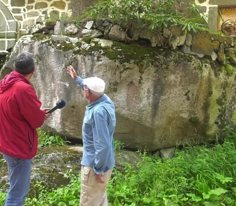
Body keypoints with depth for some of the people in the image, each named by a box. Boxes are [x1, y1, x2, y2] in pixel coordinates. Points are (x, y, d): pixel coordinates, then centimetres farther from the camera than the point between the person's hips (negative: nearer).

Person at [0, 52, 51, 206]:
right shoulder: (23, 88, -24)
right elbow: (37, 120, -18)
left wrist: (38, 113, 5)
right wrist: (43, 114, 3)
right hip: (19, 146, -10)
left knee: (19, 189, 23)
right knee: (18, 193, 1)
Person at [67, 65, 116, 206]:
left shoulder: (98, 111, -29)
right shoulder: (105, 99, -2)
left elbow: (103, 144, -30)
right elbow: (93, 88, 24)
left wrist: (98, 169, -22)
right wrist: (77, 78, 34)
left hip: (95, 164, -10)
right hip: (103, 162, 10)